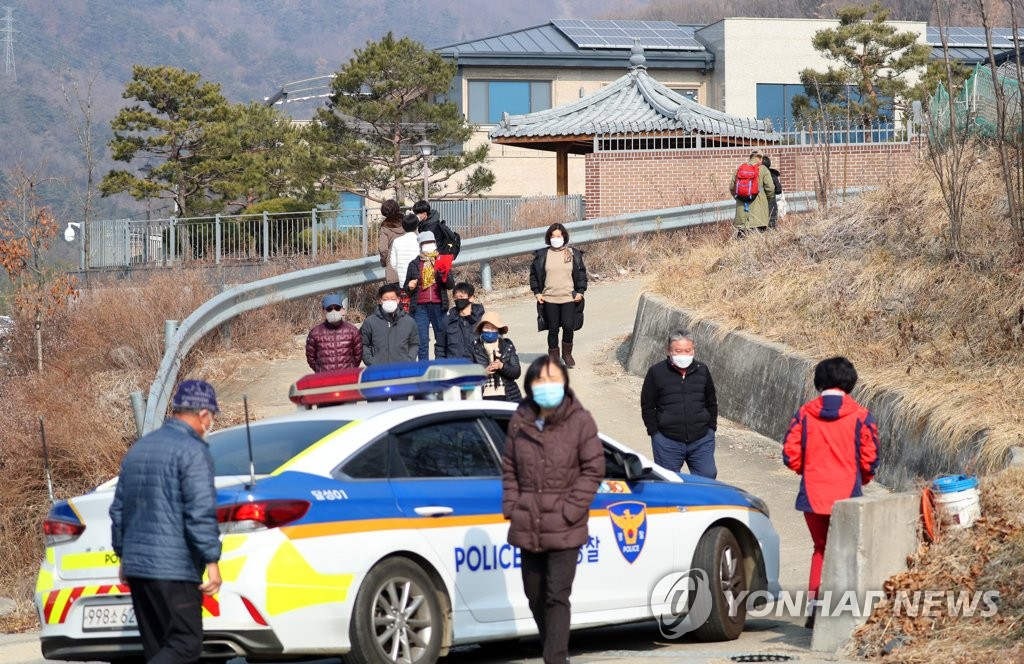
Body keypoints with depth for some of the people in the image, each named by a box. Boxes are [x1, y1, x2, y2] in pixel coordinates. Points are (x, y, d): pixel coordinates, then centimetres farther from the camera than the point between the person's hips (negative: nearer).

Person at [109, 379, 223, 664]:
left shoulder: (139, 448, 17)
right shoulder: (192, 451, -10)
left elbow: (118, 509, 22)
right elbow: (200, 512, -17)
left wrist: (124, 555, 28)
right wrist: (212, 561, -14)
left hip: (136, 565, 9)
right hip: (174, 569, -9)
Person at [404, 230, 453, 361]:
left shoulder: (441, 262, 10)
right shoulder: (414, 264, 10)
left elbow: (450, 285, 3)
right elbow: (406, 288, 15)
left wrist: (443, 274, -16)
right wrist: (410, 287, -8)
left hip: (438, 305, 0)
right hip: (420, 307, 0)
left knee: (442, 338, 1)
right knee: (422, 341, -1)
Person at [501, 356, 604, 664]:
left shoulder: (580, 422, -6)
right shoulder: (519, 422, 5)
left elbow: (592, 469, -5)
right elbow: (509, 469, 13)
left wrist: (569, 511, -11)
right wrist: (512, 508, 2)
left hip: (564, 531, -5)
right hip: (527, 528, 5)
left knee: (557, 597, -9)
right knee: (535, 597, 12)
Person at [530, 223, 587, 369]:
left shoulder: (574, 254, 5)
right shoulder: (542, 255, 4)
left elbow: (581, 274, 9)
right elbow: (534, 274, 11)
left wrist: (580, 291, 1)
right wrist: (537, 292, 3)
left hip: (569, 298, 0)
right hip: (549, 299, 0)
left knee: (568, 327, -6)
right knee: (553, 329, 1)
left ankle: (567, 354, 16)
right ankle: (553, 356, 14)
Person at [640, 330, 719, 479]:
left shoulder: (702, 370, 7)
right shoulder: (656, 372, -2)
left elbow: (711, 402, 17)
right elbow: (647, 406, 2)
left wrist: (711, 427, 8)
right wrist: (654, 432, -4)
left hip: (701, 440, 2)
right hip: (668, 441, -2)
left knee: (707, 477, -1)